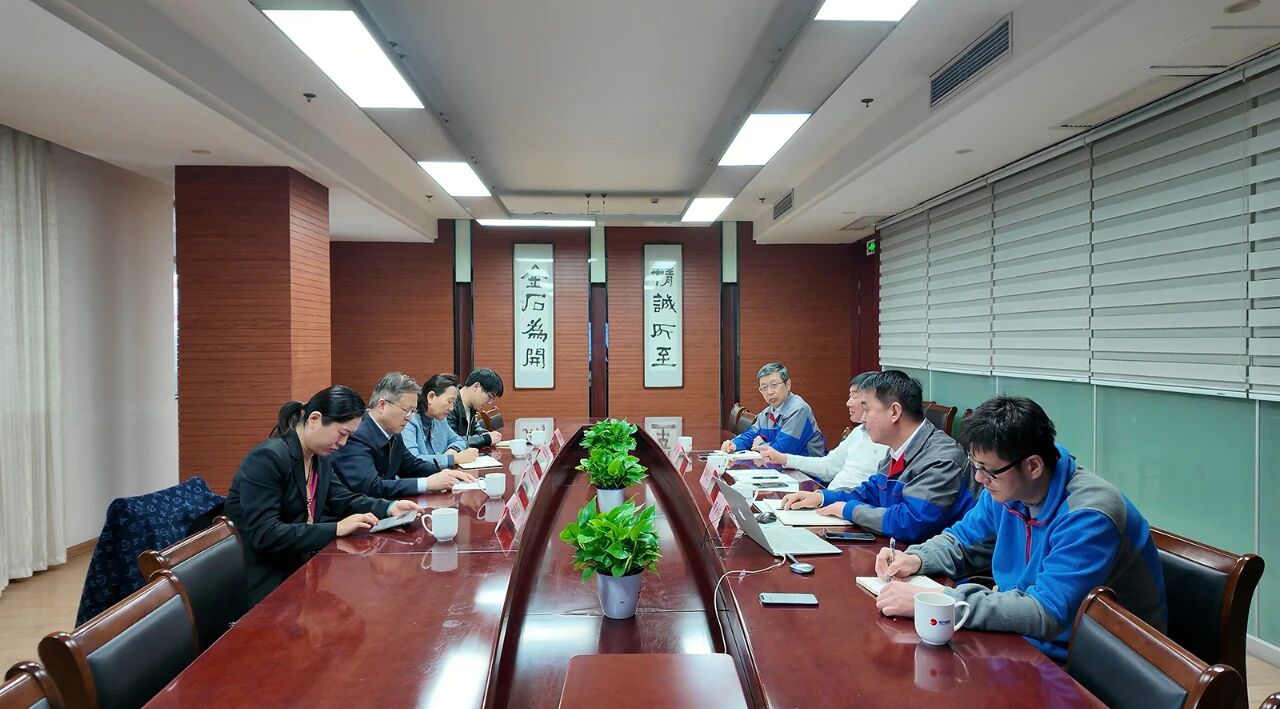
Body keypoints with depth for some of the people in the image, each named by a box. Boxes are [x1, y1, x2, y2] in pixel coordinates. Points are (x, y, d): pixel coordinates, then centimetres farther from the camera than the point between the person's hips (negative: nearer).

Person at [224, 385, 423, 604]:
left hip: (300, 566, 8)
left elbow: (343, 499, 11)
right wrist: (336, 529, -28)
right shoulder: (267, 459, -21)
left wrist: (389, 508, -7)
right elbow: (264, 534, -27)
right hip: (267, 582, -8)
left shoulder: (319, 457, 6)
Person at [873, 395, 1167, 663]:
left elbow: (1046, 613, -34)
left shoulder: (1088, 517, -27)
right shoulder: (1007, 489, -2)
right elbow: (963, 540, 14)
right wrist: (917, 559, -8)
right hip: (1025, 637, 7)